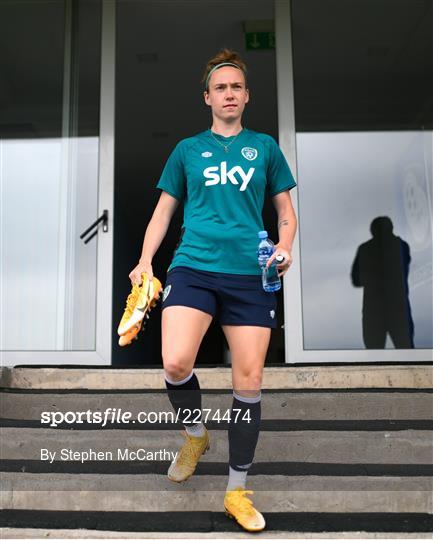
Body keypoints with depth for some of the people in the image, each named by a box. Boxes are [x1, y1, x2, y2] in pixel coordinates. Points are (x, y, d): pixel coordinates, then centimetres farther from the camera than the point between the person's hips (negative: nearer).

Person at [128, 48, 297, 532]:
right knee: (175, 363, -21)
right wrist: (145, 261, 2)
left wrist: (284, 247, -4)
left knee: (248, 382, 0)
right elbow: (164, 210, 14)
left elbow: (285, 210, 16)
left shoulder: (265, 147, 14)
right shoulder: (187, 149, 13)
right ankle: (195, 434, 13)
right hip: (193, 267, 0)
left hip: (251, 275, 1)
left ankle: (237, 490, 17)